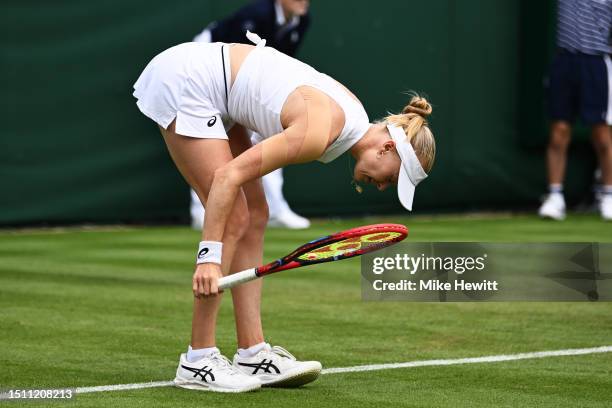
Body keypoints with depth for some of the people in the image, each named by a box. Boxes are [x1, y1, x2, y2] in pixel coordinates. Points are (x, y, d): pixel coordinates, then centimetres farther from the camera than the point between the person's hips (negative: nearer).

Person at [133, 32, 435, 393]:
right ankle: (198, 361, -7)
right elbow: (229, 175, -27)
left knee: (255, 218, 5)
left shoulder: (356, 115, 1)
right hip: (183, 81, -10)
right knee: (234, 220, -12)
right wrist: (209, 256, -26)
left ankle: (253, 355, 6)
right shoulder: (322, 131, -26)